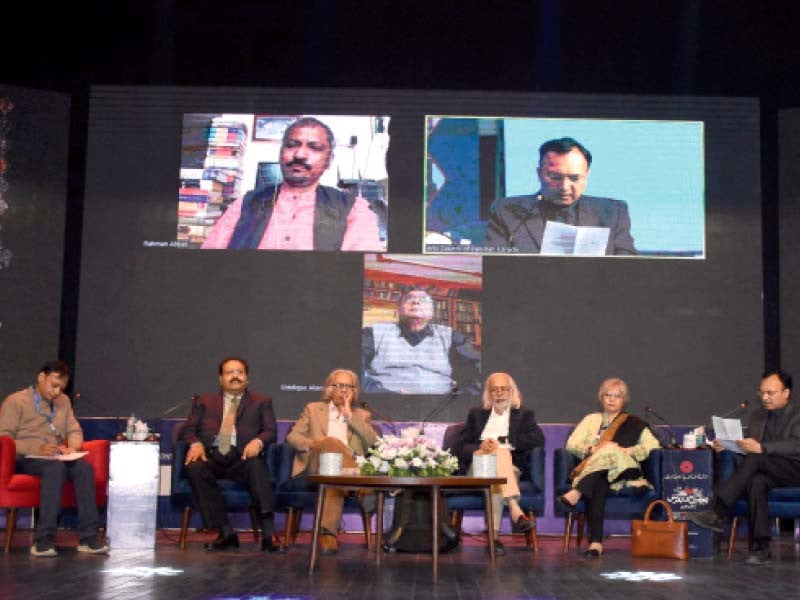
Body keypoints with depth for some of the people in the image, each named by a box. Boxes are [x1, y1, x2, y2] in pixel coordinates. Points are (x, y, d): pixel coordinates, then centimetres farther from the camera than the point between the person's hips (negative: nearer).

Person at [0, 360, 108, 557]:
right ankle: (43, 539, -40)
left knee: (84, 468, -28)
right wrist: (37, 449, -21)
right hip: (25, 460, -5)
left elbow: (75, 431, 21)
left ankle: (88, 537, -32)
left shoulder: (63, 401, 20)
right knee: (56, 467, -38)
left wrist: (73, 446, -4)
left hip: (56, 458, 5)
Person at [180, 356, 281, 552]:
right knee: (194, 468, -32)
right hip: (211, 457, 1)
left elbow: (270, 431, 9)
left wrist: (258, 441, -15)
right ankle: (225, 533, -27)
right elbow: (188, 429, 15)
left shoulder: (261, 402, 22)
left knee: (257, 466, -35)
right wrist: (195, 443, -9)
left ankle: (269, 534, -39)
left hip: (242, 457, -1)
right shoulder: (204, 401, 24)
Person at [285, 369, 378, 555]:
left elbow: (373, 442, 4)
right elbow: (292, 437, 14)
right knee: (331, 443, -35)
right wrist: (313, 443, -9)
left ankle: (328, 532, -49)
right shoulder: (313, 409, 24)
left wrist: (350, 415, 3)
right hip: (315, 468, 0)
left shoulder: (362, 415, 24)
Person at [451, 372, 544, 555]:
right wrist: (480, 447, -10)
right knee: (500, 453, -35)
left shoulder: (524, 415, 22)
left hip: (511, 466, 0)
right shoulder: (477, 415, 27)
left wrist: (502, 441, -8)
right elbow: (460, 447, 14)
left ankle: (494, 535, -48)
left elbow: (538, 439, 0)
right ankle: (515, 511, -52)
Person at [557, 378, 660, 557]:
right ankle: (596, 541, -46)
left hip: (623, 470, -1)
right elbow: (571, 445, 12)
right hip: (591, 471, 1)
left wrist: (627, 451, -9)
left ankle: (577, 493, -46)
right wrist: (594, 448, -6)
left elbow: (653, 445, 5)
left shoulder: (634, 424, 22)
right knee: (599, 485, -37)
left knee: (609, 452, -34)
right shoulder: (591, 419, 27)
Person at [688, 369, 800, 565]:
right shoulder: (757, 415, 20)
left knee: (755, 458, -33)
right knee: (755, 482, -33)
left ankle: (719, 514, -39)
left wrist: (762, 447, -32)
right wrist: (726, 444, -5)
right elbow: (747, 447, 17)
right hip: (766, 473, 5)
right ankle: (762, 547, -36)